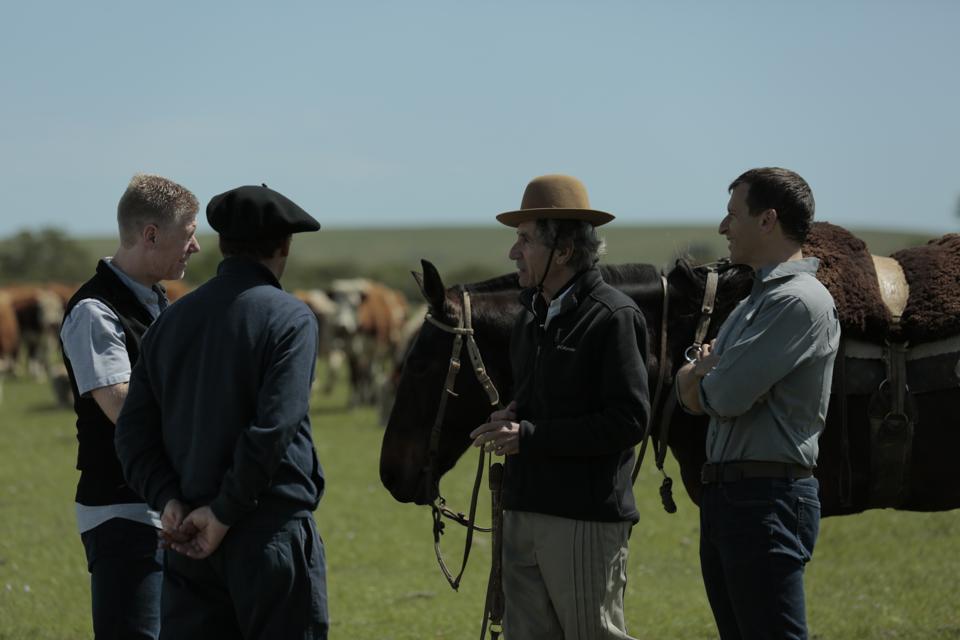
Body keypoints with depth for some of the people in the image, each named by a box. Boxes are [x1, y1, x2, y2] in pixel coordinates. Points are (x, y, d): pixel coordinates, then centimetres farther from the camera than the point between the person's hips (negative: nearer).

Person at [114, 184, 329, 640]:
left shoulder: (172, 320, 11)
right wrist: (224, 514, -13)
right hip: (271, 532, -5)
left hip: (190, 539, 5)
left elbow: (133, 431, 7)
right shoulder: (289, 318, -8)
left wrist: (168, 500, -2)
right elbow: (273, 428, -19)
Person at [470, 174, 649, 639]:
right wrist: (510, 421, 2)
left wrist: (531, 436, -19)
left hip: (587, 518, -8)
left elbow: (628, 421, -18)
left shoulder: (614, 317, -12)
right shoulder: (532, 317, 15)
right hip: (524, 512, 8)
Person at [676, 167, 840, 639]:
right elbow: (691, 392, 17)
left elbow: (728, 396, -20)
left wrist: (700, 380, 3)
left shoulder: (801, 301, -14)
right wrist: (697, 377, -7)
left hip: (767, 498, -10)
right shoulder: (756, 301, 19)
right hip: (725, 495, 10)